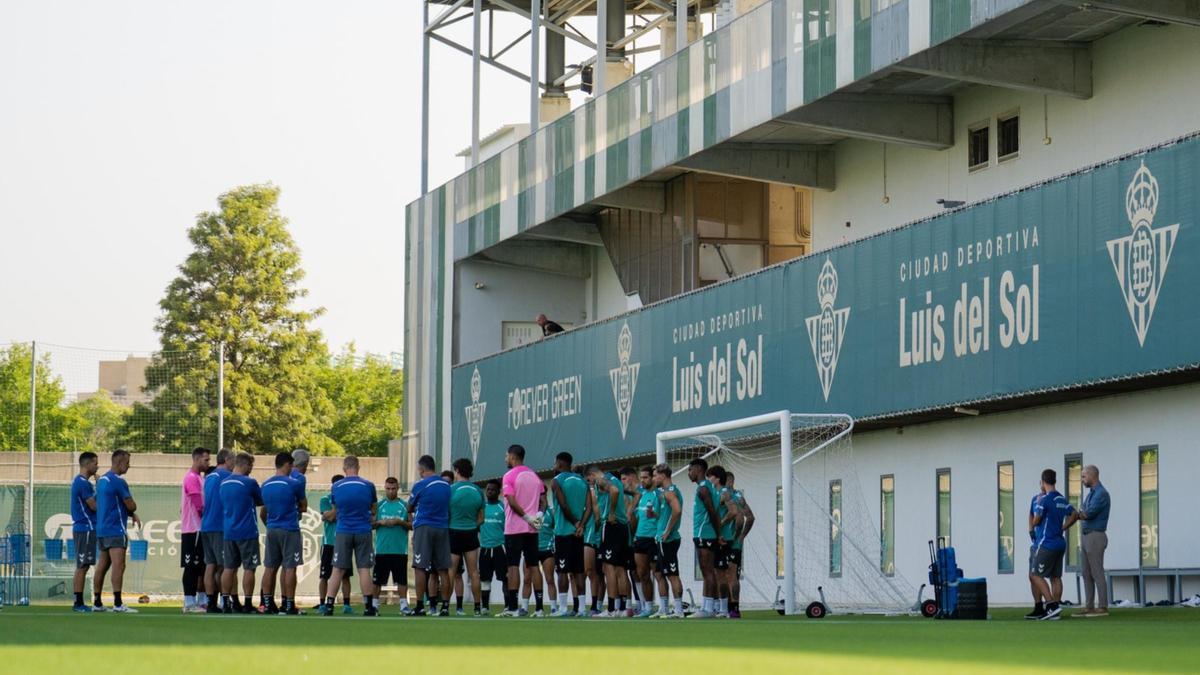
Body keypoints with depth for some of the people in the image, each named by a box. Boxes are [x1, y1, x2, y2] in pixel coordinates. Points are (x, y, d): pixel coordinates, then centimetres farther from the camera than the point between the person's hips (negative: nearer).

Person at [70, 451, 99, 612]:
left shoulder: (79, 481, 17)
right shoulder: (83, 483, -15)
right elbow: (94, 506, -16)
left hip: (82, 528, 10)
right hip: (86, 528, -10)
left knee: (82, 566, 10)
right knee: (82, 566, -8)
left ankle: (79, 602, 12)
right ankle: (79, 603, -7)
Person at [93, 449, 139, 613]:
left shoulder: (102, 480, 16)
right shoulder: (118, 481, -12)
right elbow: (131, 506, -10)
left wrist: (132, 514, 9)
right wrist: (133, 513, 14)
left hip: (101, 530, 9)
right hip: (115, 530, -9)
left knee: (102, 566, 12)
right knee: (118, 566, -14)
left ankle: (97, 603, 15)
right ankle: (118, 604, -21)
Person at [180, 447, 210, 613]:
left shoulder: (198, 478, 18)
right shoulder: (192, 478, -13)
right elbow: (199, 507, -18)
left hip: (198, 529, 10)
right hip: (193, 529, -10)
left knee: (199, 566, 10)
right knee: (191, 566, -7)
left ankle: (192, 601, 13)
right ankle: (189, 603, -6)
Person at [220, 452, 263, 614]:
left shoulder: (224, 483, 8)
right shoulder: (249, 483, -11)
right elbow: (261, 500, 3)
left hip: (228, 532, 6)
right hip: (247, 532, -6)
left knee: (229, 568, 9)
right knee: (249, 568, 0)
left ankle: (226, 602, 8)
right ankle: (248, 604, -1)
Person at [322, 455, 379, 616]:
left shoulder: (336, 487, 0)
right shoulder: (368, 485, -2)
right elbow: (373, 509, 13)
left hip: (343, 532, 1)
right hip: (363, 532, 0)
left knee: (337, 570, 3)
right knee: (364, 569, 2)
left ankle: (328, 605, 0)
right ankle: (368, 607, 2)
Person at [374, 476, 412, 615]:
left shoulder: (404, 506, 7)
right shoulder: (379, 505, 9)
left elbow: (412, 525, 4)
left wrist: (399, 522, -11)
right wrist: (381, 522, -9)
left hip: (400, 550, -1)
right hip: (382, 549, 1)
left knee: (402, 579, -1)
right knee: (377, 579, 3)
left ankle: (404, 605, 3)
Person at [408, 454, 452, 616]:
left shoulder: (420, 485, -7)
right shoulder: (446, 485, 9)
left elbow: (410, 508, 6)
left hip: (424, 527, -5)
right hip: (443, 528, 5)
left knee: (420, 567, -3)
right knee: (443, 569, 5)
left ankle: (420, 606, -7)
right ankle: (445, 606, 3)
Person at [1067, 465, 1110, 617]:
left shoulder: (1101, 493, -14)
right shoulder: (1091, 494, 17)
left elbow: (1088, 514, -21)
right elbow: (1082, 515, 16)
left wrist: (1078, 514, -1)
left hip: (1095, 537, -9)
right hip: (1085, 537, 9)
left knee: (1097, 573, -8)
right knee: (1087, 574, 9)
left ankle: (1102, 608, -6)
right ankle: (1089, 607, 11)